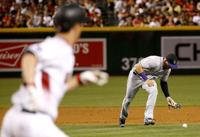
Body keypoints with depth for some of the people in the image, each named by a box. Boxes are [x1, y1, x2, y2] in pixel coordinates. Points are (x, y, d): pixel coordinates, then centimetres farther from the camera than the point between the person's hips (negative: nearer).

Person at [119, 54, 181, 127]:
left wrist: (168, 96, -5)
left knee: (153, 90, -27)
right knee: (128, 98, 9)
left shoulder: (168, 68, -11)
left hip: (149, 78, 4)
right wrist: (146, 79, -42)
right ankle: (122, 118, 40)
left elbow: (163, 82, 4)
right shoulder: (155, 61, -35)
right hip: (136, 76, -4)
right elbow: (137, 67, -36)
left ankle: (148, 118, -27)